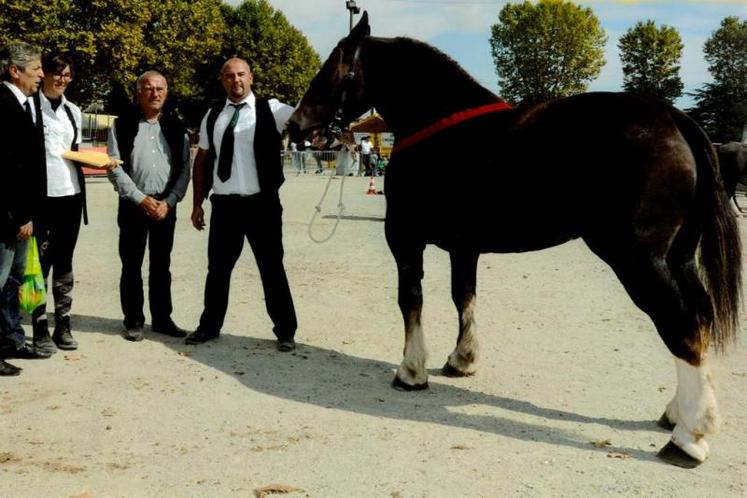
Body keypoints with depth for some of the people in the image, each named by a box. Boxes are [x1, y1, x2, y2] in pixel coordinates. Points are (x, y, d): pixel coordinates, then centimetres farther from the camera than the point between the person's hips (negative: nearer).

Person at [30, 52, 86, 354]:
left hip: (71, 193, 5)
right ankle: (40, 330, 5)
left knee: (64, 261, 10)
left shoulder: (73, 111, 15)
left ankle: (63, 326, 17)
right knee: (40, 261, -3)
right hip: (41, 194, -5)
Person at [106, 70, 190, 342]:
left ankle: (162, 318, 20)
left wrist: (169, 202, -8)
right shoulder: (123, 125, -1)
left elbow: (184, 168, 4)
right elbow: (115, 167, -6)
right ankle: (133, 321, 14)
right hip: (133, 203, -2)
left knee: (162, 265, 10)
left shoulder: (175, 127, 6)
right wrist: (142, 199, -11)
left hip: (166, 204, 2)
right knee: (132, 265, 4)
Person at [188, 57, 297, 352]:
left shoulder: (270, 110, -1)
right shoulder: (213, 116, 9)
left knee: (271, 267, 4)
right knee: (218, 268, 12)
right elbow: (202, 160, 13)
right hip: (223, 205, 3)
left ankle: (285, 331, 15)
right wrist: (197, 203, 10)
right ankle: (209, 326, 28)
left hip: (261, 203, -3)